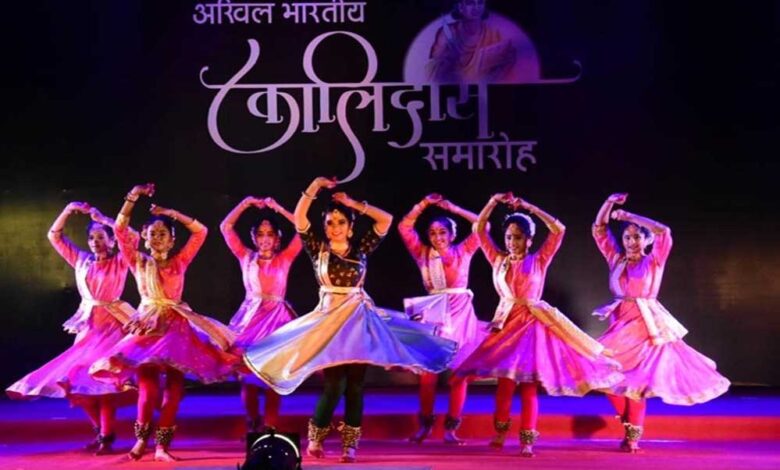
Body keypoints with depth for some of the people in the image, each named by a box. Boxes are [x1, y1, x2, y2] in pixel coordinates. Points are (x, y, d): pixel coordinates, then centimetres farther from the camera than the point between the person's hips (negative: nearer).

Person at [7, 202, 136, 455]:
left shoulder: (120, 262, -2)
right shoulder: (81, 260, 11)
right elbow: (54, 236, 13)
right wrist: (68, 210, 1)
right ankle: (101, 430, 17)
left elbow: (132, 236, -20)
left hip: (111, 325, -6)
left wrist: (103, 219, -15)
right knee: (77, 378, 2)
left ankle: (106, 436, -10)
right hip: (87, 326, 6)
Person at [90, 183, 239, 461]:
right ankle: (141, 438, 4)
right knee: (148, 384, -9)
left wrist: (172, 214, 5)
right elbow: (120, 230, 2)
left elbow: (200, 231, 6)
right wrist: (133, 198, -3)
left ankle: (162, 444, 0)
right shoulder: (139, 262, 8)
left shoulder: (180, 261, 9)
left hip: (176, 324, 1)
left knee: (174, 384, -4)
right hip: (148, 324, -1)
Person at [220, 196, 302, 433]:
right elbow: (225, 227, 5)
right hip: (251, 316, 1)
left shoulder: (285, 258, 5)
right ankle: (253, 426, 13)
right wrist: (246, 203, 2)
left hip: (277, 317, -1)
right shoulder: (246, 257, 8)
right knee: (248, 376, 0)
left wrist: (278, 208, -3)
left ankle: (271, 428, 1)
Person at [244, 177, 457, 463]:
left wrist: (355, 204, 1)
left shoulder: (361, 248, 7)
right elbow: (299, 219, -6)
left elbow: (386, 220, 2)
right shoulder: (317, 248, 4)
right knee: (335, 385, -9)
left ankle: (350, 446, 9)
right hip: (329, 319, -2)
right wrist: (314, 187, -9)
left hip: (360, 319, 2)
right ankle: (314, 440, 9)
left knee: (355, 386, 1)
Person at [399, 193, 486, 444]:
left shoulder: (463, 251, 6)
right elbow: (404, 227, 4)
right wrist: (424, 204, -2)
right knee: (428, 370, -2)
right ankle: (425, 424, 8)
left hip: (460, 312, -1)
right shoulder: (423, 254, 9)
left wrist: (453, 208, 0)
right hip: (433, 312, 1)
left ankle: (451, 427, 5)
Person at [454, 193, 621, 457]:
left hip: (532, 323, -2)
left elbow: (558, 230, -6)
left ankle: (527, 440, 0)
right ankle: (500, 432, 17)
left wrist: (529, 207, -6)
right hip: (506, 323, 2)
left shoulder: (538, 260, 2)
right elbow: (479, 229, 9)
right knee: (505, 381, 0)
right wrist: (493, 202, 0)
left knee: (529, 383, -4)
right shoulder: (498, 260, 9)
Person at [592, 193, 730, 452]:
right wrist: (609, 203, -1)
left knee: (637, 377, -6)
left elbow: (664, 232, -16)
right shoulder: (616, 259, 11)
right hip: (621, 322, 4)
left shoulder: (654, 260, 0)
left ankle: (632, 435, 2)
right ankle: (630, 426, 15)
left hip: (646, 324, -4)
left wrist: (629, 216, -13)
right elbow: (599, 230, 12)